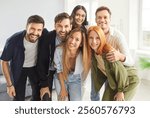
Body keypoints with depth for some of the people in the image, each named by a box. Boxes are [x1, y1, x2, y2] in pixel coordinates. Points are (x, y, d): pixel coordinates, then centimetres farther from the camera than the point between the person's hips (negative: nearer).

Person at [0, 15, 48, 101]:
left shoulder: (45, 35, -29)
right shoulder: (13, 40, -33)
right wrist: (9, 85, -14)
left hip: (36, 67, 3)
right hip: (18, 69, -2)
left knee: (38, 94, 11)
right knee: (19, 98, 3)